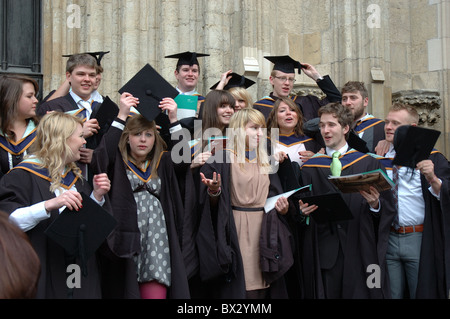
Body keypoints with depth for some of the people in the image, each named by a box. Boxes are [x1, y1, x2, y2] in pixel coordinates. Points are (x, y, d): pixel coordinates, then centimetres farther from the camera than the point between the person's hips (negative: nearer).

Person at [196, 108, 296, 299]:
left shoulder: (265, 162, 16)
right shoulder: (222, 160, -3)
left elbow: (273, 197, 19)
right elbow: (211, 205, -4)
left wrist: (283, 208, -1)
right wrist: (213, 192, -25)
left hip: (263, 235, 5)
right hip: (236, 234, -5)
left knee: (262, 289, 5)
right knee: (238, 289, -6)